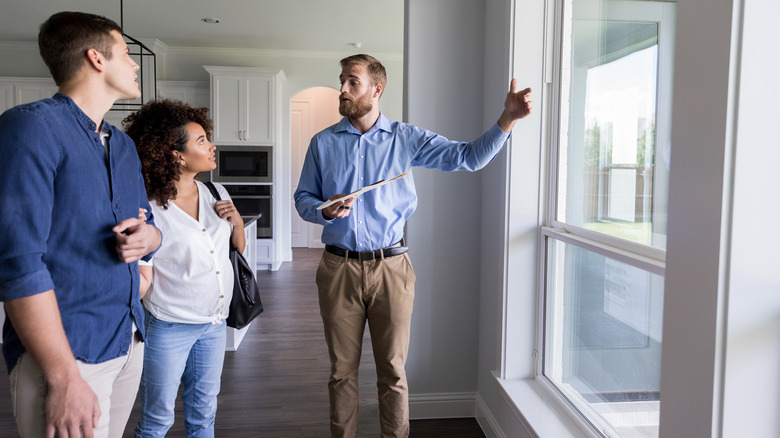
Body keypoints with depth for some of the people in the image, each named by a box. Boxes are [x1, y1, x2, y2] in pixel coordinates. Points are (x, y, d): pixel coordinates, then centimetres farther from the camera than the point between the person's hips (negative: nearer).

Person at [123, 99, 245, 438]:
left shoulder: (216, 193, 2)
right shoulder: (149, 209, -15)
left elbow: (239, 247, 13)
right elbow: (143, 280, -11)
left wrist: (237, 220, -5)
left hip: (214, 323, 6)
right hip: (169, 327, -5)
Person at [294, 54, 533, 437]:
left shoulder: (407, 139, 2)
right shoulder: (323, 143, 6)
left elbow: (469, 157, -3)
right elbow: (303, 198, 11)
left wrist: (508, 118, -16)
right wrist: (325, 211, -11)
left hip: (391, 268, -1)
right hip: (339, 268, 2)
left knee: (393, 370, 7)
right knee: (342, 369, 12)